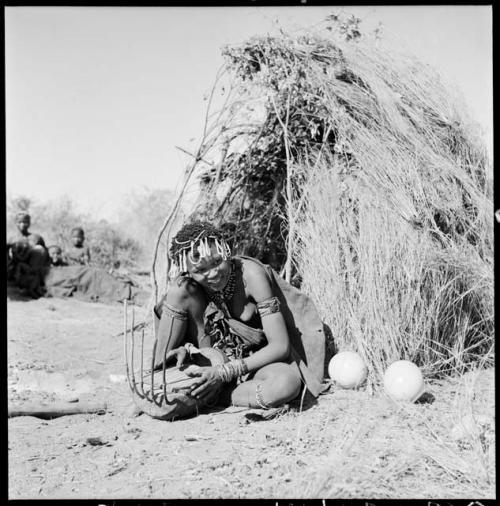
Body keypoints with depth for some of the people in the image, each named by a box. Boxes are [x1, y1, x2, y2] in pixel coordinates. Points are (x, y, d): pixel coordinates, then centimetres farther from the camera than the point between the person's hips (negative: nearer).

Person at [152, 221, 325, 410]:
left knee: (288, 383, -40)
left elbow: (280, 346, -26)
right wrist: (186, 348, -28)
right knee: (180, 291, -21)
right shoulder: (187, 281, -14)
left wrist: (224, 373, -31)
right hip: (212, 359, 2)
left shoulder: (249, 273, -24)